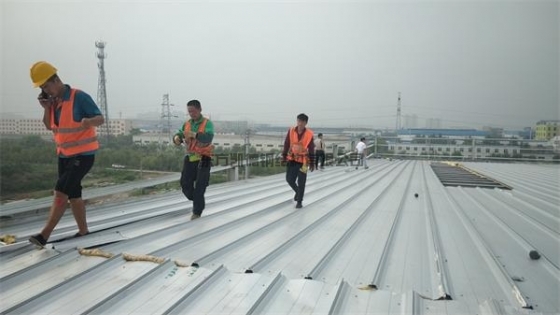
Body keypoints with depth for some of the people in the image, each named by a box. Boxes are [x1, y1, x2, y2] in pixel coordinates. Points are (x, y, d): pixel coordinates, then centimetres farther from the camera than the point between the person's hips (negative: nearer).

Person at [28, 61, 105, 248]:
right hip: (64, 154, 8)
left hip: (83, 155, -8)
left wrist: (88, 121, -39)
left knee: (61, 191, -14)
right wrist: (46, 108, -4)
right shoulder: (52, 100, 6)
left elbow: (100, 119, -16)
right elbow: (49, 127, 13)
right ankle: (83, 231, 24)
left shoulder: (79, 97, -16)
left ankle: (44, 235, -11)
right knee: (73, 194, 12)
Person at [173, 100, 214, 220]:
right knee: (185, 185, 1)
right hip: (190, 159, 5)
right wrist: (177, 138, -24)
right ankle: (198, 202, 27)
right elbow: (178, 136, 2)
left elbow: (208, 138, -27)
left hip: (203, 160, -5)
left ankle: (197, 212, 10)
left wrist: (193, 134, -42)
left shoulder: (207, 123, -9)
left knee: (199, 186, -4)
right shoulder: (187, 124, 9)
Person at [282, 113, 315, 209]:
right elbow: (286, 144, 4)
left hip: (303, 161, -2)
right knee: (289, 179, 7)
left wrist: (312, 163, 0)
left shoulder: (309, 134, -8)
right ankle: (297, 192, 36)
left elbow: (311, 149, -2)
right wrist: (284, 156, 4)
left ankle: (299, 201, 14)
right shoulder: (291, 131, -5)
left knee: (301, 182, 0)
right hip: (292, 160, 2)